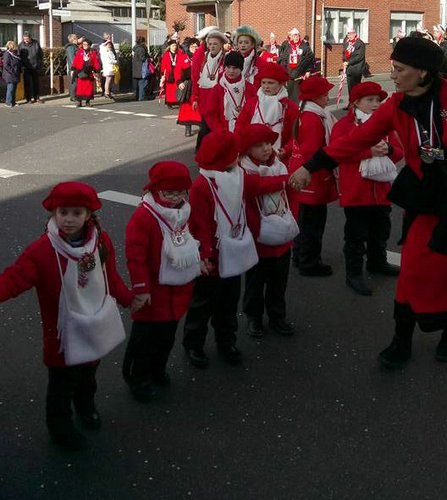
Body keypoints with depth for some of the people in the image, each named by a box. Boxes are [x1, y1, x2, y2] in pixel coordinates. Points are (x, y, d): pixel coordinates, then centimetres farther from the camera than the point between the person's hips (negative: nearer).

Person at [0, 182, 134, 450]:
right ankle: (60, 426, 36)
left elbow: (111, 277, 6)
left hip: (96, 327, 5)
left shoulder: (102, 241, -9)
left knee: (89, 374, 29)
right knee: (63, 383, 12)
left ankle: (86, 406, 56)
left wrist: (129, 298, 12)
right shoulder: (42, 250, -25)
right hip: (64, 333, -5)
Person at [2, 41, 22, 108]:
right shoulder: (7, 54, -13)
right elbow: (6, 65, -18)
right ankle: (8, 102, 1)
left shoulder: (15, 53, 13)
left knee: (14, 89, 12)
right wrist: (13, 71, -20)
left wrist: (20, 71, 10)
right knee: (10, 89, -6)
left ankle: (13, 102, 20)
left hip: (15, 75, 9)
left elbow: (19, 63, 23)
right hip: (10, 75, -9)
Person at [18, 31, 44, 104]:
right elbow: (19, 56, 2)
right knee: (27, 83, -2)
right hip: (26, 68, -1)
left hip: (35, 67, 1)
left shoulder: (36, 43, -1)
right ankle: (30, 98, 5)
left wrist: (40, 64, 3)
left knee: (36, 83, 10)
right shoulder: (21, 45, -3)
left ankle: (37, 97, 18)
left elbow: (41, 54, 7)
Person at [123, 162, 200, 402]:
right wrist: (141, 288, -22)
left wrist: (199, 261, 17)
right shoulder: (143, 217, -22)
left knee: (168, 335, 20)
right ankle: (137, 378, 20)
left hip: (178, 289, 8)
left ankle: (157, 370, 39)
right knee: (145, 337, 3)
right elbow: (135, 255, -23)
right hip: (154, 291, -7)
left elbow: (193, 242, 21)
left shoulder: (184, 213, 3)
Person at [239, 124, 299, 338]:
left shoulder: (280, 167, 3)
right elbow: (244, 207, -17)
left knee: (279, 281, 16)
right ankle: (253, 317, 28)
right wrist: (257, 231, -17)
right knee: (255, 282, 11)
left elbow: (291, 196, 9)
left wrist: (292, 221, -2)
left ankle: (277, 317, 31)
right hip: (258, 241, -5)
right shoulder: (244, 173, -16)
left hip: (283, 239, 5)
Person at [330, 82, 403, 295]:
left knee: (380, 229, 20)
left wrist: (388, 149, -14)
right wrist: (369, 151, -25)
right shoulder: (344, 124, -6)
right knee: (356, 233, -1)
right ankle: (354, 274, 7)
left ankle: (377, 262, 39)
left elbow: (398, 151, 10)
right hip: (355, 190, -6)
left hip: (381, 189, 6)